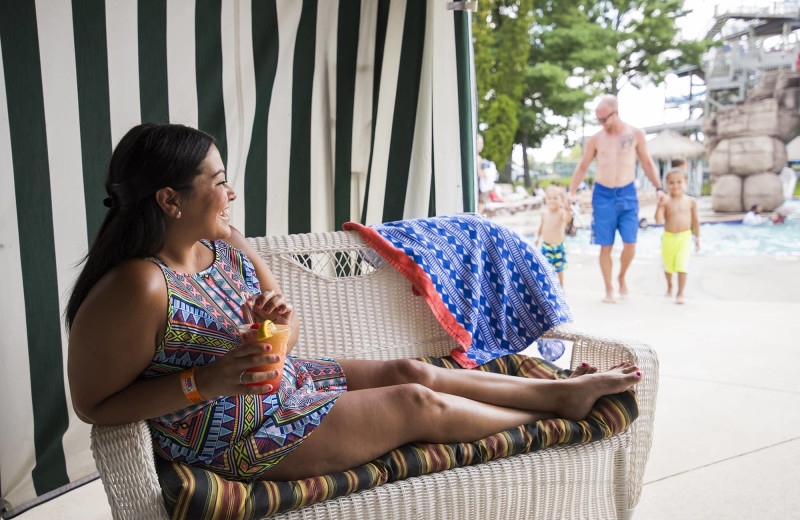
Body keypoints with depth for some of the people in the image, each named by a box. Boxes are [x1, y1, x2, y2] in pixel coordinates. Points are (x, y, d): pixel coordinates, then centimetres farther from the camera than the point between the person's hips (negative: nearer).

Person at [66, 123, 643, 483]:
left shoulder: (227, 243, -3)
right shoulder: (139, 288, -28)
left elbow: (291, 327, 6)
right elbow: (92, 403, -20)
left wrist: (278, 312, -19)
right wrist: (205, 381, -28)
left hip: (282, 382, 8)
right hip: (237, 440, -7)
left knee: (413, 371, 2)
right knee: (417, 405, -7)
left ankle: (561, 389, 17)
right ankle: (558, 415, 13)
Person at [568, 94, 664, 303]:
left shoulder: (636, 135, 1)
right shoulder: (595, 140, 1)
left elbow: (646, 163, 10)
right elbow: (582, 167, 8)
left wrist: (658, 187, 1)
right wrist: (571, 192, -2)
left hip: (628, 194, 0)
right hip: (603, 195, 0)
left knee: (630, 244, -6)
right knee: (606, 246, 0)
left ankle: (622, 277, 23)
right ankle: (609, 290, 12)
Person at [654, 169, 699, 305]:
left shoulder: (691, 201, 0)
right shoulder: (666, 201, -6)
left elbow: (695, 220, 10)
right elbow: (659, 220, -14)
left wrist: (697, 236, 12)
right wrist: (660, 206, -27)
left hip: (684, 237, -1)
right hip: (668, 237, 1)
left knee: (682, 265, -11)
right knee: (668, 265, 16)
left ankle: (680, 293, -2)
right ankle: (669, 286, 44)